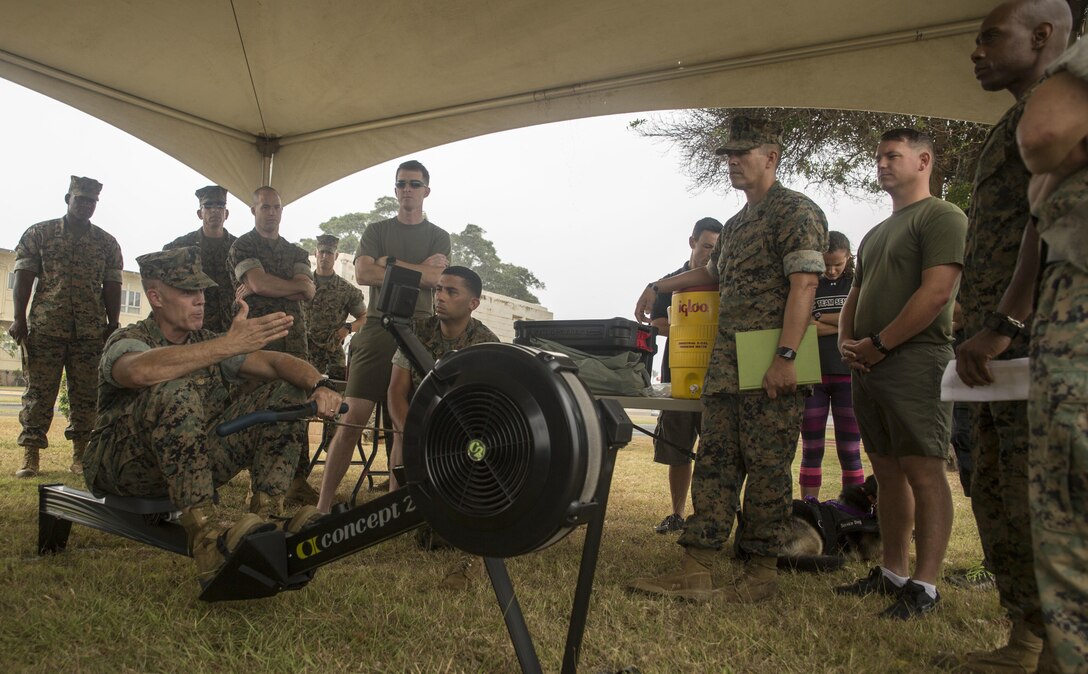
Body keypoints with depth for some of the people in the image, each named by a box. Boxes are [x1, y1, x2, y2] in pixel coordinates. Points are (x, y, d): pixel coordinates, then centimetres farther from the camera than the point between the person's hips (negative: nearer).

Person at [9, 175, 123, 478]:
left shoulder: (107, 243, 11)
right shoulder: (38, 234, 7)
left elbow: (112, 287, 10)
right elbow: (23, 277, 2)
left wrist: (113, 325, 3)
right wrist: (18, 319, -6)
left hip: (91, 332, 1)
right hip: (44, 328, -1)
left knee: (86, 395, 2)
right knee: (38, 392, 0)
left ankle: (80, 454, 9)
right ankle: (31, 456, 5)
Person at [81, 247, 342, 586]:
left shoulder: (207, 343, 9)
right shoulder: (127, 341, -9)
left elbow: (276, 361, -5)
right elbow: (141, 371, -37)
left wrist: (319, 385, -26)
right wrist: (230, 344, -44)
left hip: (195, 466, 6)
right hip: (124, 467, -5)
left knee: (285, 392, -8)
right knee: (176, 392, -36)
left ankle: (264, 518, -23)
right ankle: (207, 545, -42)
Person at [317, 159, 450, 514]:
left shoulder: (439, 237, 14)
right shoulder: (376, 231, 15)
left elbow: (434, 278, -4)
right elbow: (363, 274, -3)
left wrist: (389, 262, -4)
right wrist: (419, 269, -4)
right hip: (378, 329, 0)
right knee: (352, 419, -7)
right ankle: (323, 505, -2)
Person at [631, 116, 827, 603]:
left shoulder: (796, 211, -5)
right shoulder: (735, 225, 22)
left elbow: (803, 285, -15)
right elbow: (712, 273, 39)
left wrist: (786, 357, -23)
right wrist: (660, 286, 35)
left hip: (772, 367, -8)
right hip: (725, 366, 9)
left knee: (766, 468, -2)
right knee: (714, 464, 5)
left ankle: (761, 574, 10)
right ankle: (695, 571, 8)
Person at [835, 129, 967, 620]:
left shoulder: (941, 217, -2)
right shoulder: (875, 234, 25)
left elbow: (937, 291, -15)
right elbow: (855, 297, 26)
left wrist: (879, 344, -13)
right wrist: (846, 341, 6)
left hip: (915, 361, -8)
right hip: (869, 366, 9)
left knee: (923, 471, -7)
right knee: (888, 472, 10)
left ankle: (925, 585, -4)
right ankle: (893, 572, 18)